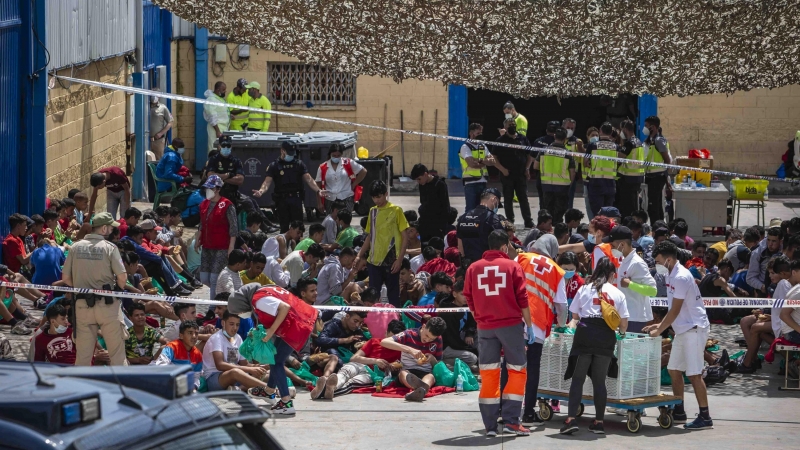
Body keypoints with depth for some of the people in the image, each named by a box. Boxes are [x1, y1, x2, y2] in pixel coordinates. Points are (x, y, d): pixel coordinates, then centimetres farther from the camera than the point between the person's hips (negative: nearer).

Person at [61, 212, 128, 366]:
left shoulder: (76, 247, 4)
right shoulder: (109, 247, -7)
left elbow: (65, 278, 4)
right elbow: (122, 277, -11)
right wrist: (117, 290, 9)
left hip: (82, 304, 3)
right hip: (107, 303, -3)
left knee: (83, 354, 8)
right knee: (117, 351, 4)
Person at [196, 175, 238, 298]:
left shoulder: (227, 205, -11)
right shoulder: (204, 204, 11)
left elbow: (233, 228, -11)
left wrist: (231, 247, -16)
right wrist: (197, 240, 18)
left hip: (221, 248, -7)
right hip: (206, 247, 7)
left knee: (215, 279, -10)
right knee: (204, 278, 7)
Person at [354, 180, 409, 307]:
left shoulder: (396, 211, -3)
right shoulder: (372, 211, 11)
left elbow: (405, 237, -4)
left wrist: (399, 259, -11)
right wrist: (359, 256, 13)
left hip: (390, 261, -5)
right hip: (374, 261, 5)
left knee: (393, 296, 2)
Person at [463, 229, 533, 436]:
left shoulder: (473, 268, 4)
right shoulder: (512, 266, -3)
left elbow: (469, 300, 8)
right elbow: (522, 299, -5)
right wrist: (529, 326, 3)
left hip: (485, 326, 3)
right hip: (511, 324, -3)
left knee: (488, 374, 8)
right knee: (517, 371, 6)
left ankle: (490, 425, 7)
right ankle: (511, 421, -2)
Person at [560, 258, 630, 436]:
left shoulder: (585, 289, 8)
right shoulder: (618, 294, 9)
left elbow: (574, 315, 14)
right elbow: (623, 323, 10)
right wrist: (622, 332, 33)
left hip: (585, 334, -1)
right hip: (606, 337, 1)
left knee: (577, 378, 0)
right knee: (599, 380, 9)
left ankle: (572, 419, -12)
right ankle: (599, 422, 11)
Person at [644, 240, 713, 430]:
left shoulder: (681, 277, -18)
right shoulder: (672, 276, 12)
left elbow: (675, 310, -18)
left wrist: (659, 331, -12)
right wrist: (660, 325, 13)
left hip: (693, 329, -10)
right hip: (682, 330, 10)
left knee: (694, 374, -10)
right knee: (674, 370, 12)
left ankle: (705, 417, -8)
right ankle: (679, 412, 21)